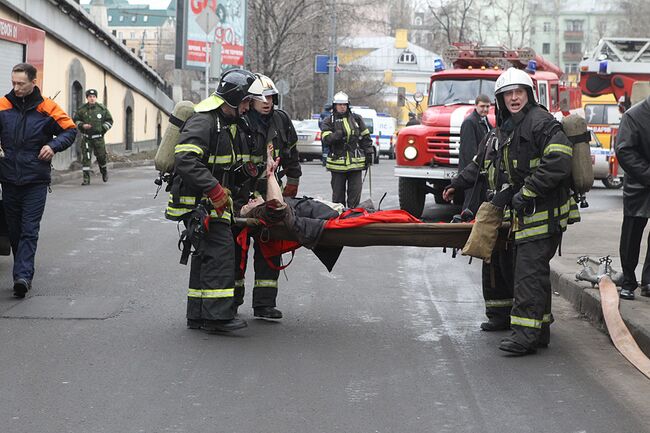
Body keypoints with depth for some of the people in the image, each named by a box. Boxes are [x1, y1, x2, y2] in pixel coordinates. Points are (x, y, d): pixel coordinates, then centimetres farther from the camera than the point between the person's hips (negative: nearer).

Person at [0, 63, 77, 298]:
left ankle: (23, 275, -16)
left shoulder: (46, 108, -2)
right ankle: (24, 274, 21)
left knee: (29, 230, -9)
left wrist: (53, 146, -9)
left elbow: (70, 130, 7)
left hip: (36, 180, -3)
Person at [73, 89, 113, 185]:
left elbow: (109, 120, 11)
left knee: (101, 156, 5)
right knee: (85, 158, -6)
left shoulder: (102, 109, 2)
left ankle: (104, 171, 35)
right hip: (86, 138, 0)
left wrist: (103, 128, -4)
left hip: (98, 137, 0)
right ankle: (86, 178, -3)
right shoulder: (82, 109, 2)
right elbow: (76, 120, 11)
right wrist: (82, 125, -8)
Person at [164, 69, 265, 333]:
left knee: (206, 256, 13)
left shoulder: (232, 126, 17)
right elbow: (185, 160, -28)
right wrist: (214, 189, -30)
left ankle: (198, 316, 21)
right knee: (221, 251, -17)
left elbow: (237, 168, 27)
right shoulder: (202, 122, -17)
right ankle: (217, 316, -17)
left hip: (216, 202, 10)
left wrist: (243, 195, 13)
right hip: (198, 202, -10)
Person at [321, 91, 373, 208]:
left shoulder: (356, 119, 10)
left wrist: (368, 154, 8)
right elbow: (326, 139, -10)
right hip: (337, 163, -1)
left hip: (355, 162, 1)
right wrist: (337, 135, -28)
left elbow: (365, 137, 14)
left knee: (355, 193, 2)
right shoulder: (329, 122, 4)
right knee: (338, 194, 7)